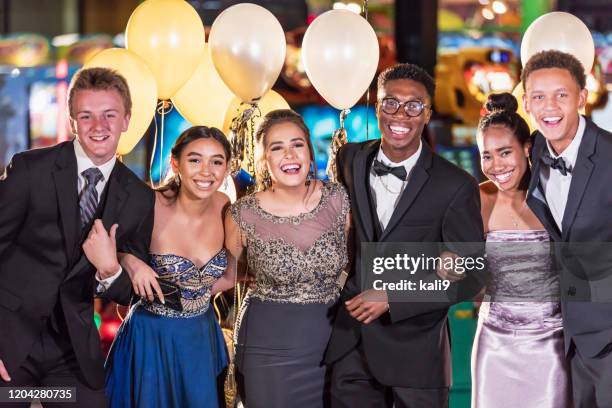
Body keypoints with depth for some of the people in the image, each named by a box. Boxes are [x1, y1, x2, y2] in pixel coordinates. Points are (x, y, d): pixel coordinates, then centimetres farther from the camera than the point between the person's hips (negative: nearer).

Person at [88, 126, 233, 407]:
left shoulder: (224, 208, -8)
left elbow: (229, 276, 4)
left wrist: (193, 292, -11)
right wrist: (129, 261, -25)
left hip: (202, 334, 4)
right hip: (151, 337, -4)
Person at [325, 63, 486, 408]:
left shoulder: (456, 187, -12)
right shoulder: (351, 160, 2)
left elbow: (470, 277, -11)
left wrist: (393, 298, -18)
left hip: (416, 352, -3)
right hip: (351, 344, 4)